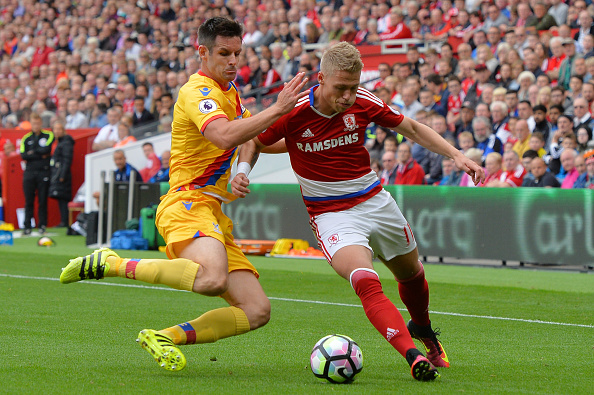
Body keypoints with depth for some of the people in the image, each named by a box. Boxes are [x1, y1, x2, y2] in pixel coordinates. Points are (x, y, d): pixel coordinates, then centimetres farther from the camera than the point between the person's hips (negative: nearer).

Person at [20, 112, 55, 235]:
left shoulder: (48, 135, 7)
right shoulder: (26, 138, 11)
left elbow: (46, 149, -10)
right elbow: (23, 155, -2)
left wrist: (32, 153, -1)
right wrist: (40, 155, -8)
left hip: (43, 172, -2)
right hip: (29, 173, 2)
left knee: (43, 201, -1)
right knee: (29, 201, -1)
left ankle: (42, 226, 5)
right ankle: (27, 227, 2)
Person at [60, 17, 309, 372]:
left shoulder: (229, 90, 21)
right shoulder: (198, 91, -10)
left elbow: (249, 136, 38)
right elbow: (225, 136, -30)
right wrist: (277, 109, -28)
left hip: (214, 215, 9)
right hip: (188, 202, -9)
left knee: (258, 310, -2)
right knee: (212, 279, -39)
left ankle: (165, 337, 3)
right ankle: (112, 265, -21)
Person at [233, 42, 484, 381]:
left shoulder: (363, 103, -10)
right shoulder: (294, 112, -18)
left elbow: (412, 128, 4)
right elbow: (255, 141, 0)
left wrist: (456, 155, -6)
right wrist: (242, 172, -20)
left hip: (375, 200, 4)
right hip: (331, 213, -4)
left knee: (412, 274, 21)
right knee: (367, 282, -29)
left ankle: (423, 330, 52)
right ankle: (413, 356, -37)